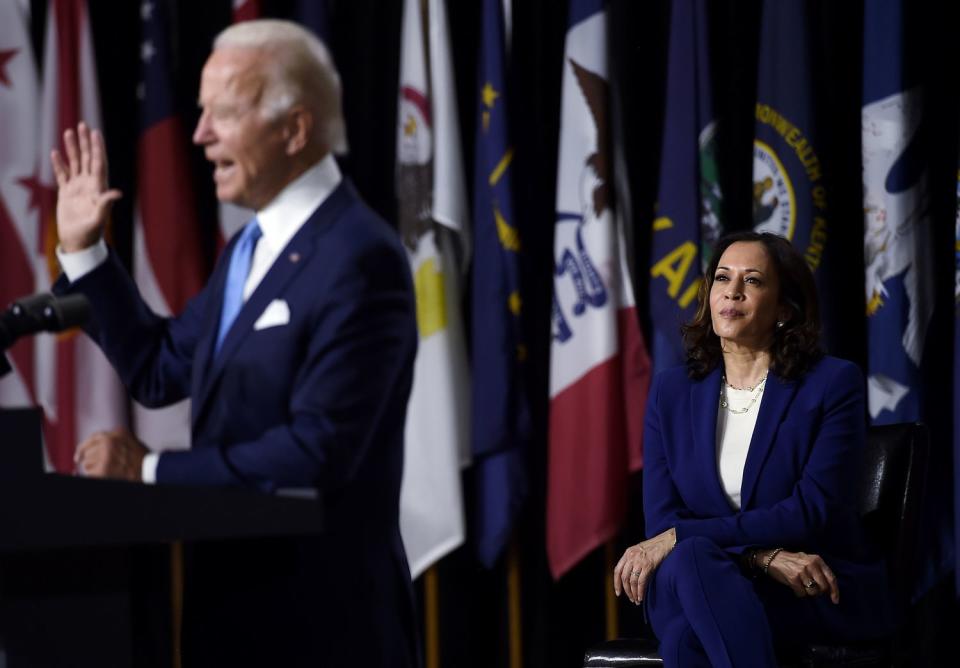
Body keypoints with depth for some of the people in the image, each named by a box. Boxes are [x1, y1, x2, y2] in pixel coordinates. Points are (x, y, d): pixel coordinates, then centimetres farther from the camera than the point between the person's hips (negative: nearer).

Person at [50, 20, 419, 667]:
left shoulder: (360, 258, -18)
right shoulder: (251, 246, 12)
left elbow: (316, 451, -24)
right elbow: (160, 371, 18)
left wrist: (150, 470, -19)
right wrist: (83, 248, 13)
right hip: (237, 606, 9)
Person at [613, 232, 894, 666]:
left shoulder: (833, 383, -2)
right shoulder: (671, 391, 9)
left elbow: (812, 511, -12)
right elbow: (662, 518, 0)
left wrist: (679, 539, -19)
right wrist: (766, 555, -18)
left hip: (821, 595, -3)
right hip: (693, 585, 3)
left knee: (691, 557, -34)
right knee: (691, 560, -36)